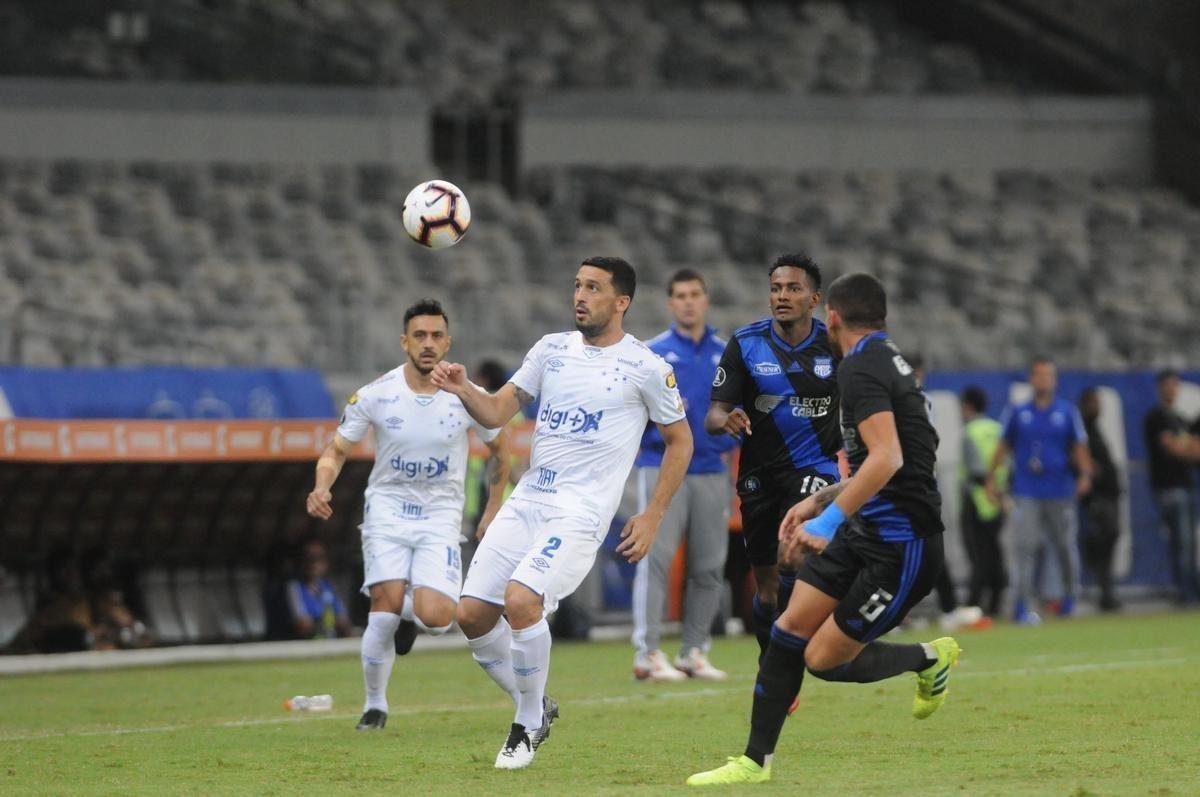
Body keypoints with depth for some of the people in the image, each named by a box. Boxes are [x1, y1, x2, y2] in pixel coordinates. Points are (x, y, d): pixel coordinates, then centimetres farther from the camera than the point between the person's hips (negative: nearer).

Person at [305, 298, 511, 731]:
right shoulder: (375, 395, -8)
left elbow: (499, 446, 11)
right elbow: (336, 450, 2)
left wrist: (493, 511, 12)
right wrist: (322, 488, -19)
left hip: (441, 516, 0)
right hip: (387, 507, 0)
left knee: (435, 617, -19)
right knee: (386, 601, -18)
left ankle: (410, 610, 22)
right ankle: (374, 704, 2)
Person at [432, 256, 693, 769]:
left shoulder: (644, 367, -3)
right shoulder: (552, 348, 11)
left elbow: (680, 440, 6)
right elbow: (496, 413, 9)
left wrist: (653, 516, 1)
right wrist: (463, 390, -12)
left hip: (580, 514, -6)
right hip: (526, 502, 6)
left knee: (521, 601, -26)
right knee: (472, 614, -2)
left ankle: (529, 725, -6)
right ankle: (535, 705, 20)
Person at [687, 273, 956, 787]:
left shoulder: (861, 368, -16)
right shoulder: (887, 360, 14)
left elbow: (887, 458, -29)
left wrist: (829, 519, -29)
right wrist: (816, 502, 23)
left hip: (901, 548, -9)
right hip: (866, 531, 9)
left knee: (824, 659, -4)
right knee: (790, 629, 3)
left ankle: (930, 659, 18)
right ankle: (756, 760, 8)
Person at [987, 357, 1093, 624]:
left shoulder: (1067, 412, 7)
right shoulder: (1017, 413, 8)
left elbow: (1079, 448, 6)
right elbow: (1003, 447, 13)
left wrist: (1084, 474, -9)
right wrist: (991, 479, 6)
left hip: (1061, 491, 0)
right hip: (1026, 493, 0)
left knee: (1066, 546, 5)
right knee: (1025, 547, -10)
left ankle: (1070, 595, 27)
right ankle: (1024, 605, -11)